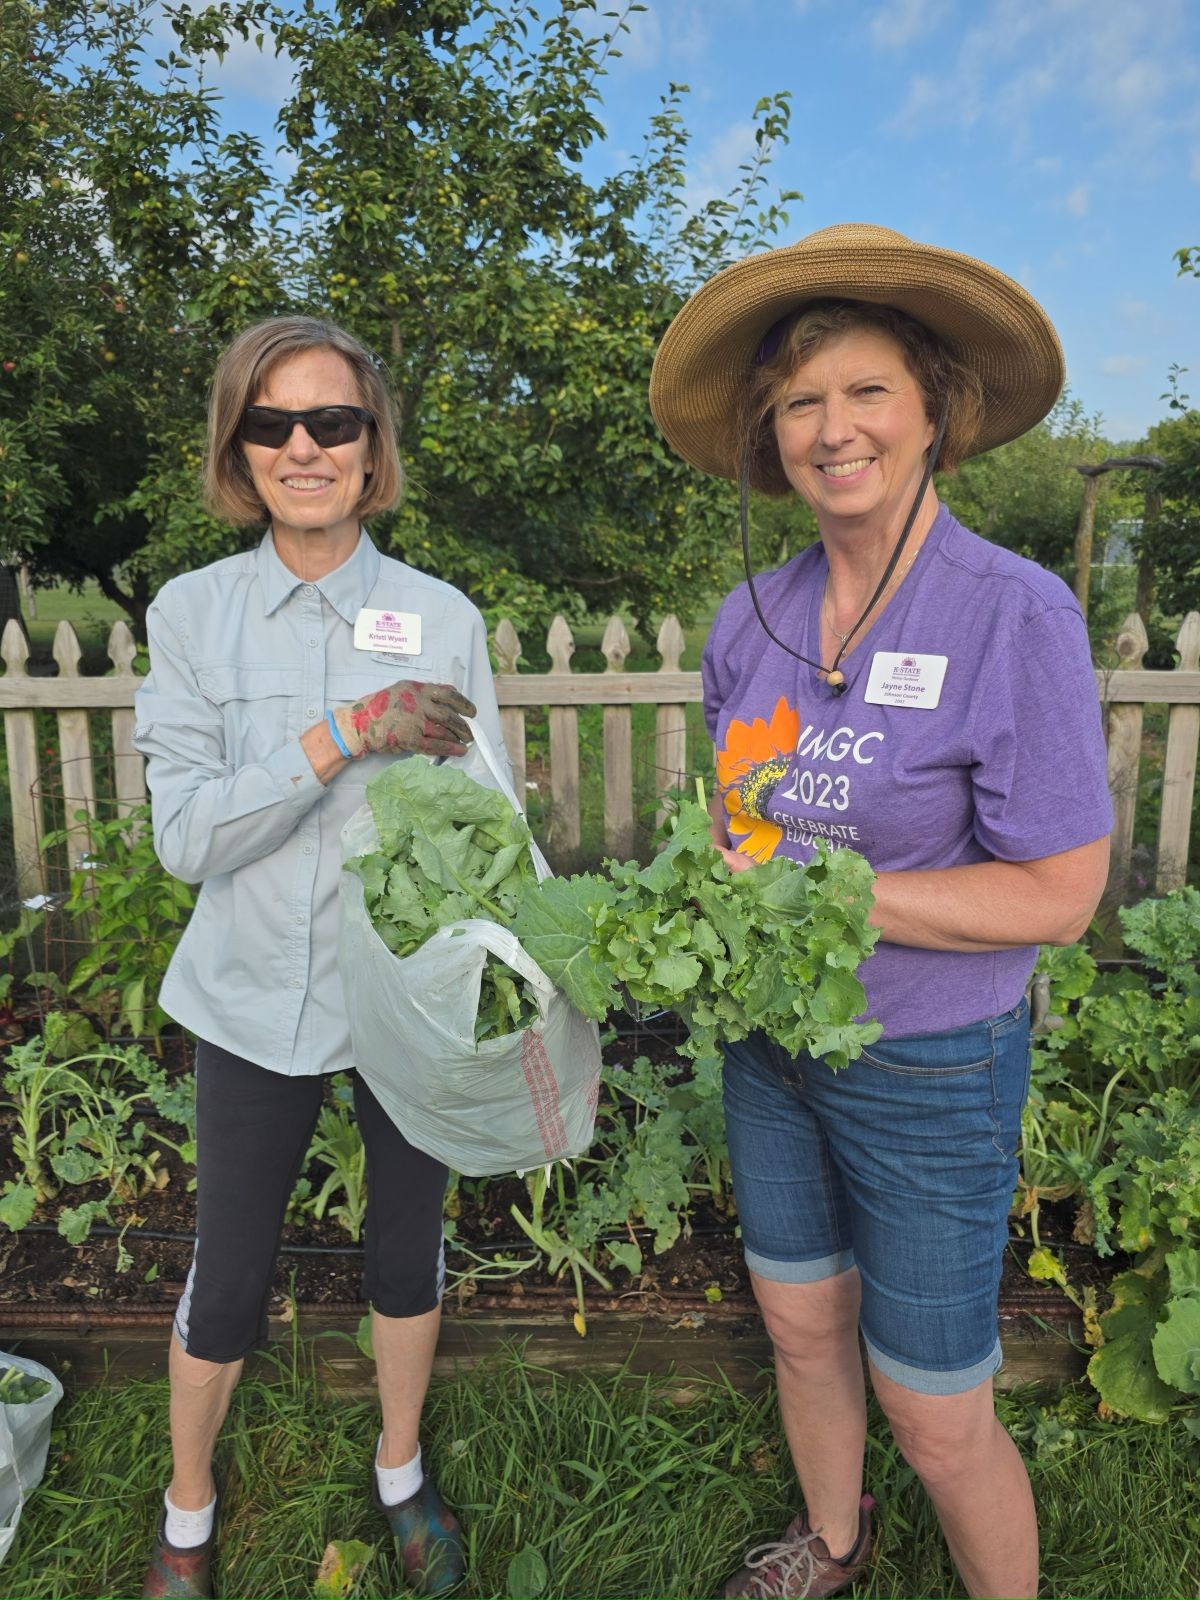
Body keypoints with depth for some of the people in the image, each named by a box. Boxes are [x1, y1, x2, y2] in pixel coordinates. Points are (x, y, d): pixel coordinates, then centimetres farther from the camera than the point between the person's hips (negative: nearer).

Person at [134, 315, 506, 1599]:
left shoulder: (442, 617, -6)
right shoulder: (194, 611, -6)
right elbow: (185, 834, -13)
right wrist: (341, 737, -25)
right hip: (256, 1000, 0)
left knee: (408, 1249, 18)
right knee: (228, 1276, 13)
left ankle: (401, 1471, 47)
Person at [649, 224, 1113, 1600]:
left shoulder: (1015, 617, -20)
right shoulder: (750, 619, -3)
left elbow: (1058, 896, -19)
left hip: (927, 1069, -5)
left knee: (935, 1418, 10)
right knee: (801, 1326, 25)